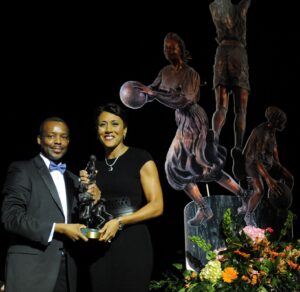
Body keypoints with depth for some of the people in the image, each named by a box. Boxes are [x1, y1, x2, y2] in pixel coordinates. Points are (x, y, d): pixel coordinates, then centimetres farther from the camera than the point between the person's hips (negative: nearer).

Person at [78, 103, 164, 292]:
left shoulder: (141, 159, -2)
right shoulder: (94, 165, 13)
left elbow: (157, 206, -9)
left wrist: (119, 222, -17)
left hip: (132, 243, -4)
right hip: (99, 246, 4)